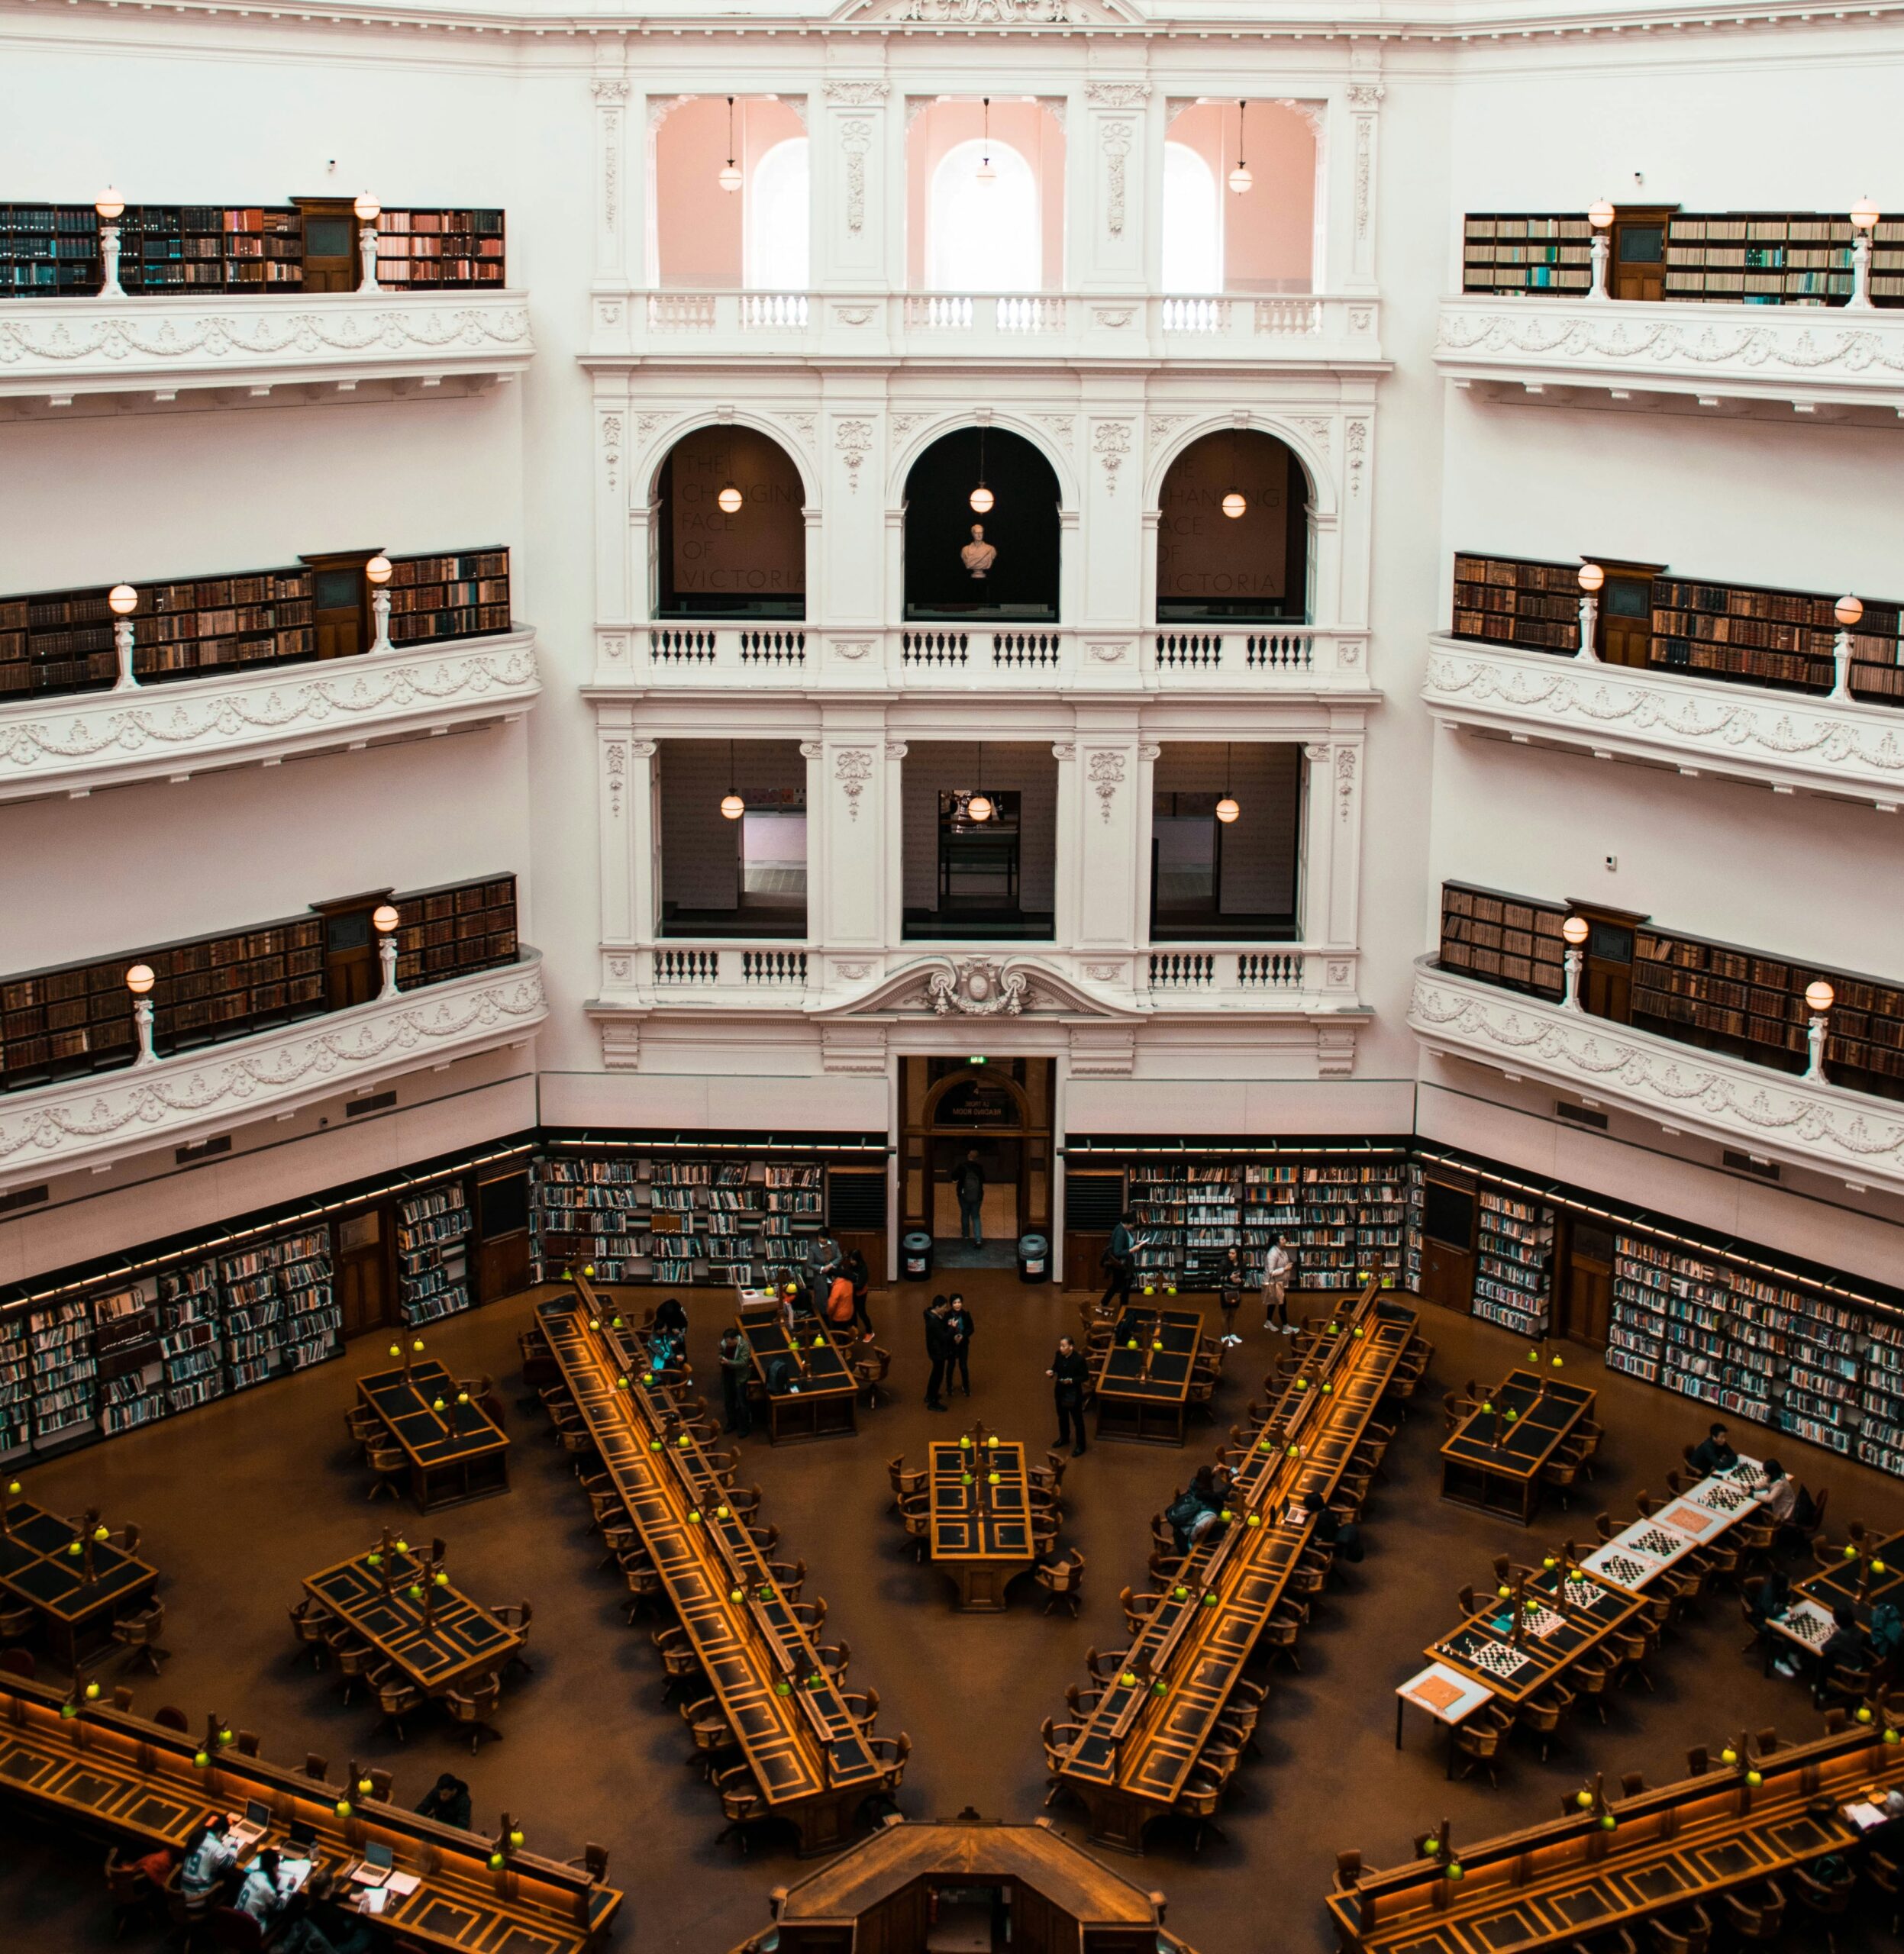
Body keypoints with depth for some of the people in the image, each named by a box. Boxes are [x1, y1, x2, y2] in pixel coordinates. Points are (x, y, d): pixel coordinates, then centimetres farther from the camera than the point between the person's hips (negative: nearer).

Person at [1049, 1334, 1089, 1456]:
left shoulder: (1079, 1359, -25)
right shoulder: (1059, 1355, -10)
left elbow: (1085, 1377, -16)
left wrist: (1072, 1381, -29)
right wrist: (1051, 1372, -14)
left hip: (1074, 1395, -6)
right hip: (1060, 1392, 6)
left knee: (1077, 1420, 10)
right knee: (1062, 1417, 26)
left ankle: (1080, 1445, 25)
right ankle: (1063, 1438, 48)